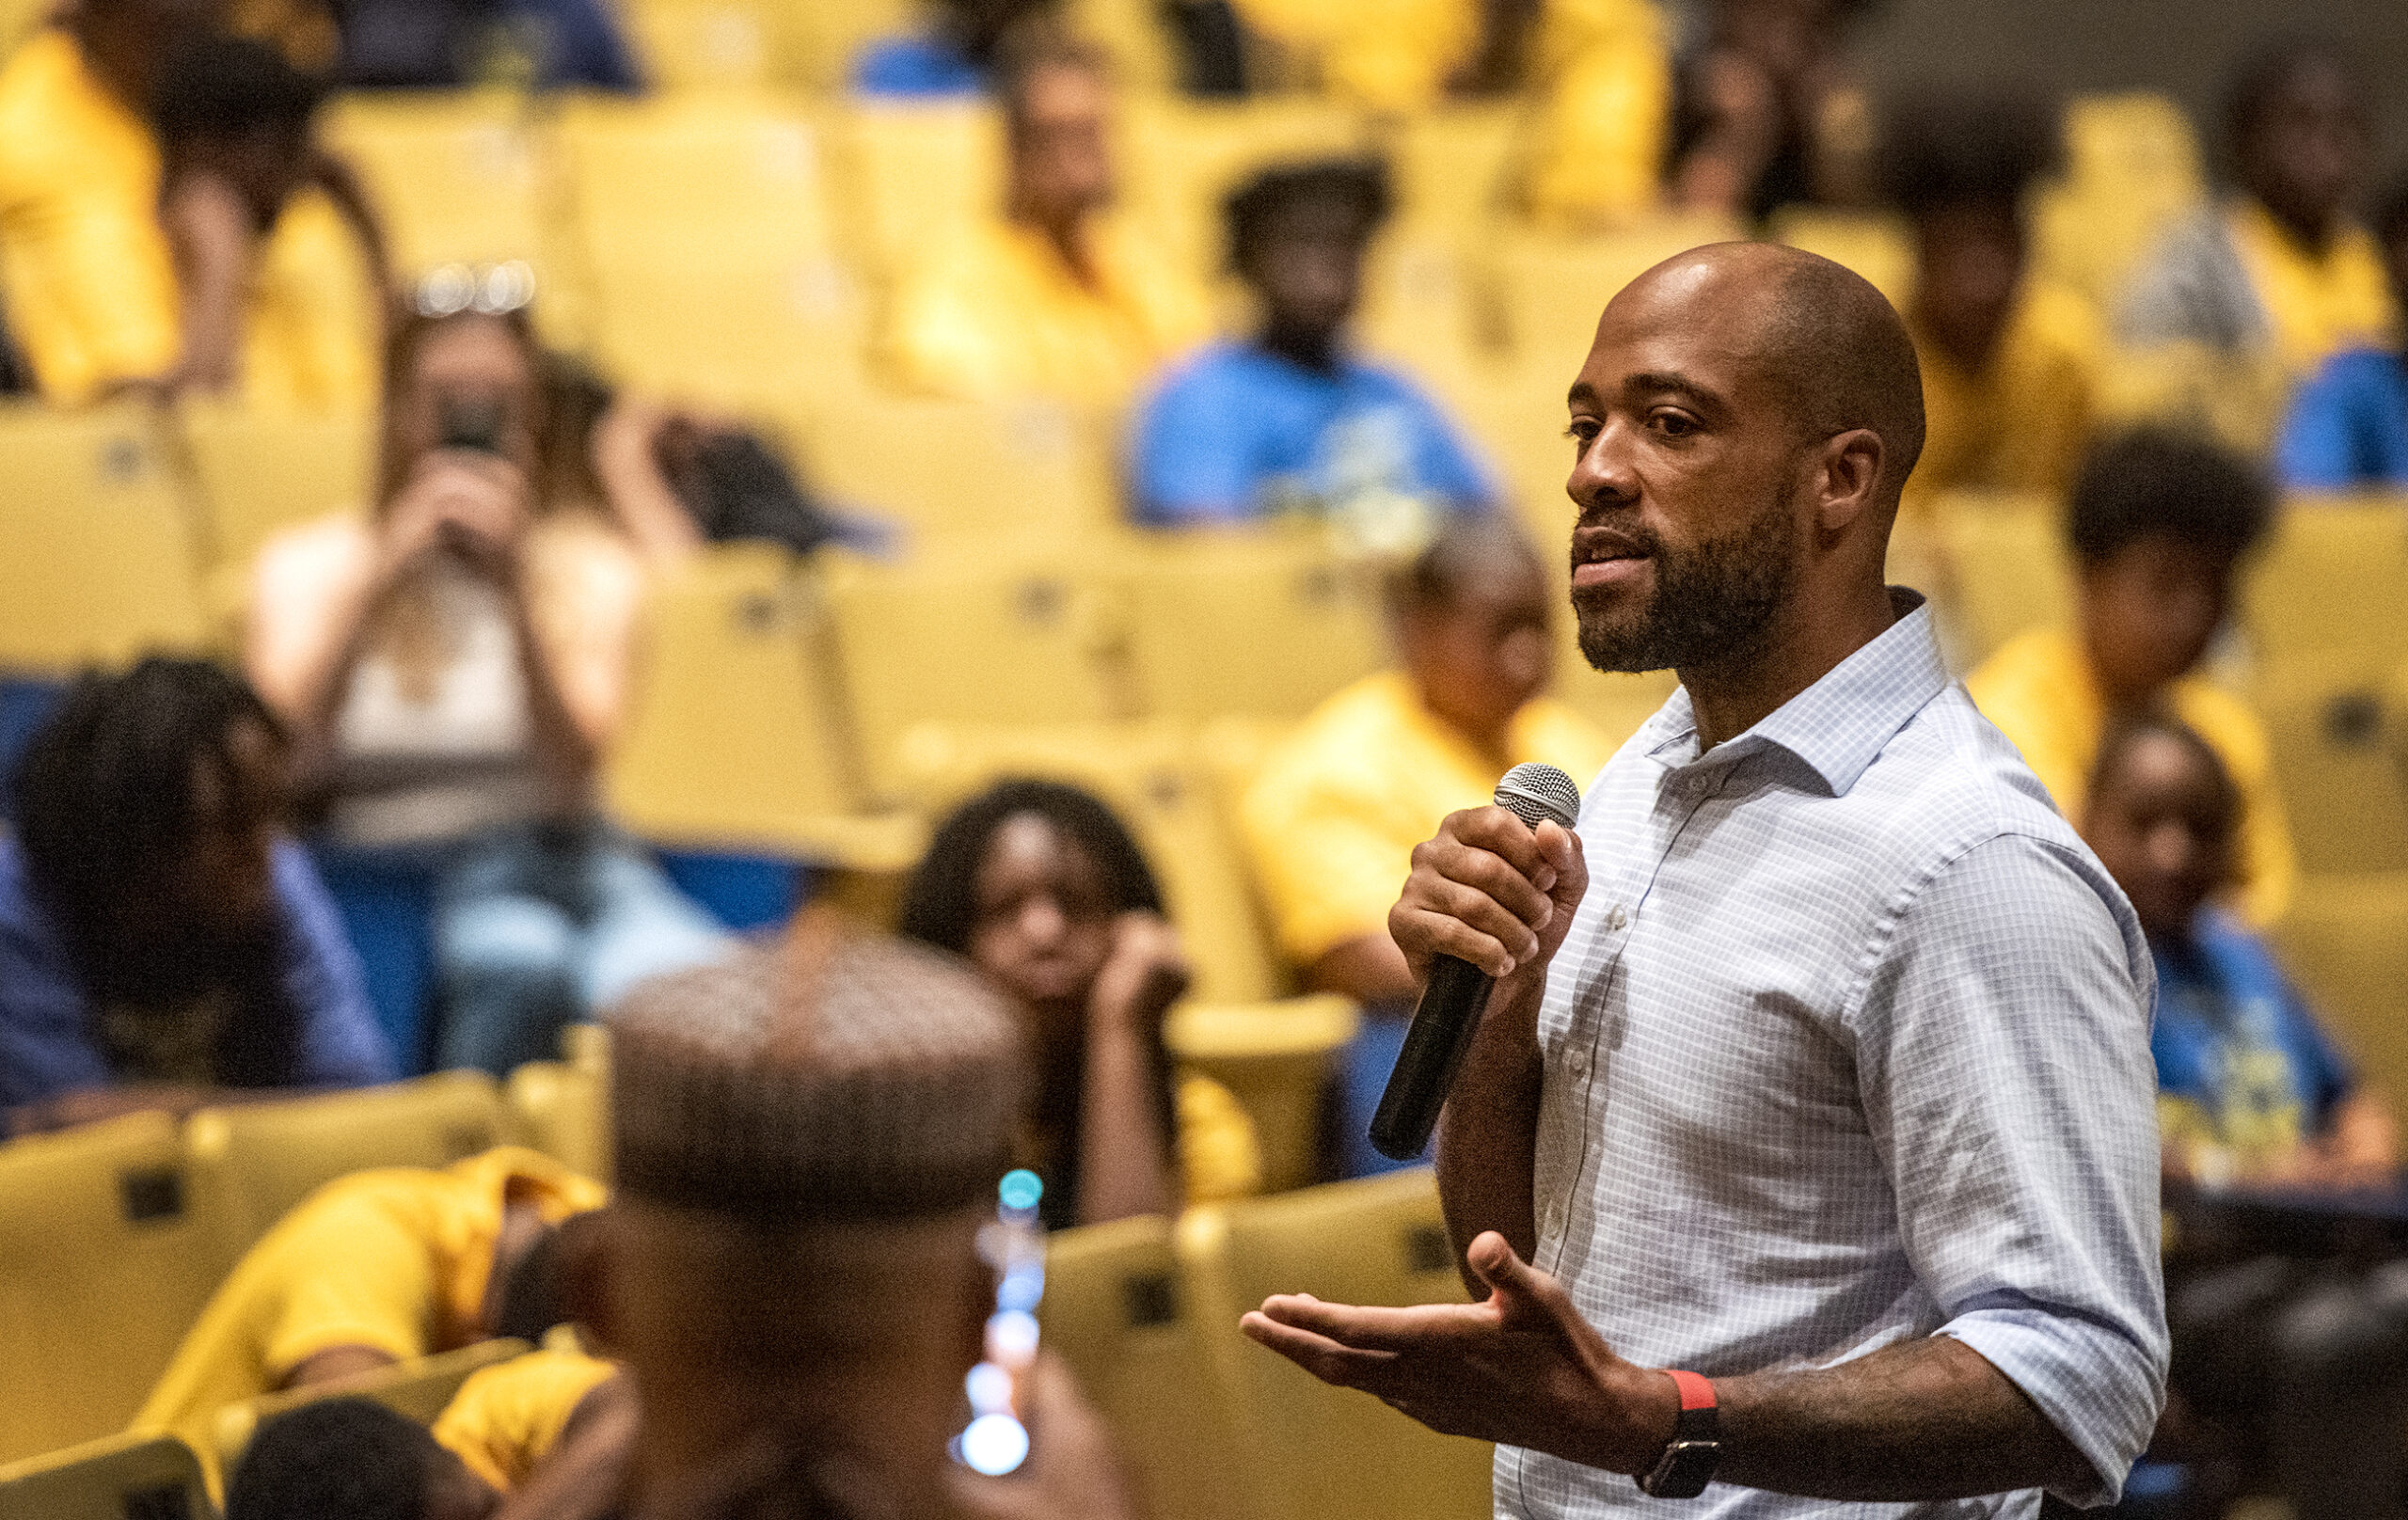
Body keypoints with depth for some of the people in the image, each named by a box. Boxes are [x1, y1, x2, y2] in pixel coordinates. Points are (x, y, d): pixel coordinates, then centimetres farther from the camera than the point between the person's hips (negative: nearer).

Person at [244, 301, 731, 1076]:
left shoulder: (592, 565, 15)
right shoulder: (309, 564, 13)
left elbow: (579, 768, 0)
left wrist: (515, 587, -12)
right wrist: (382, 579, -12)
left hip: (576, 858, 1)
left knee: (688, 976, -36)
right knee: (524, 962, -38)